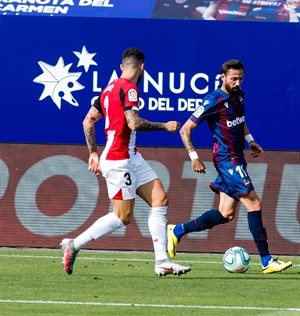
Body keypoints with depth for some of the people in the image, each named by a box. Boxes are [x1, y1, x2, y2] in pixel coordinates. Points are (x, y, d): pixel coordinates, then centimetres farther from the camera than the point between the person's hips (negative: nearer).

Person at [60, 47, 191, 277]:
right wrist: (164, 126, -13)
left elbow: (88, 122, 16)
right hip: (119, 160, -10)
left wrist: (94, 153, 20)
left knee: (160, 199, 4)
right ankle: (74, 245, 3)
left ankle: (162, 262, 1)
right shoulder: (129, 89, -13)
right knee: (123, 217, -5)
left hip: (131, 158, 10)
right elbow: (134, 123, -24)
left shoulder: (110, 89, 14)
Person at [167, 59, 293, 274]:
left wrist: (250, 140, 17)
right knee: (254, 203, -13)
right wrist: (194, 157, -16)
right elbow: (186, 129, -11)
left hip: (236, 159, 9)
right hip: (227, 160, -9)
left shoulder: (239, 96, 9)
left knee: (226, 214, 9)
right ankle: (267, 261, -10)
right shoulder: (214, 101, -15)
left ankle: (178, 231, 20)